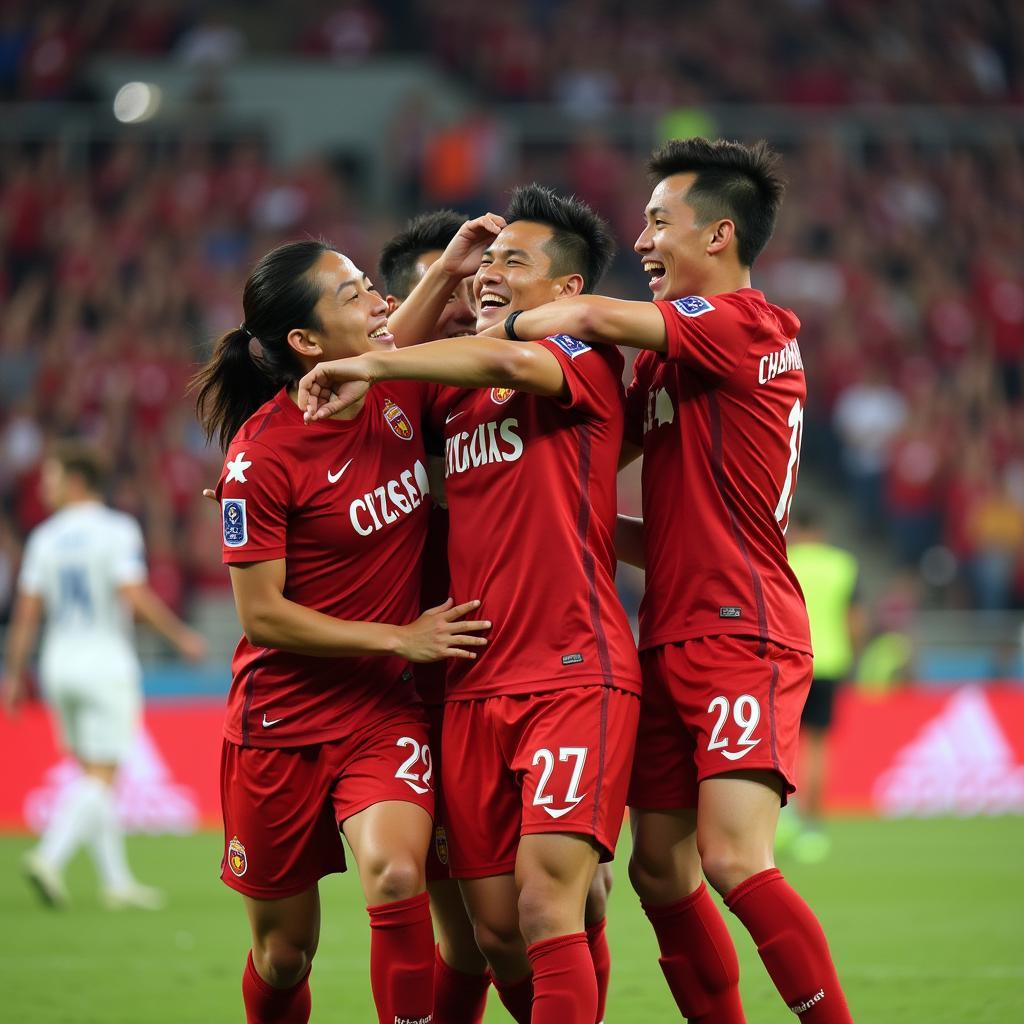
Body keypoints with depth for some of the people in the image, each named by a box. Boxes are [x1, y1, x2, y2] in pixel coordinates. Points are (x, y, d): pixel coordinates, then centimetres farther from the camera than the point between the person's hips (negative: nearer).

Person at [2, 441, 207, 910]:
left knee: (94, 776, 13)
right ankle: (50, 857, -23)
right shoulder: (117, 531, -10)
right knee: (102, 779, -4)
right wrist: (182, 636, -8)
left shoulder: (44, 538, 3)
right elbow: (135, 596, -18)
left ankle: (116, 880, 13)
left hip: (58, 663, 5)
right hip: (106, 664, -5)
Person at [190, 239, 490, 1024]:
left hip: (385, 710, 3)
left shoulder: (401, 393, -4)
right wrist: (399, 637, -14)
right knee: (283, 950, 9)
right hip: (283, 716, -3)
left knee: (395, 875, -26)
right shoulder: (262, 453, -18)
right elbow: (262, 615, -14)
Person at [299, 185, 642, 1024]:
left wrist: (370, 364, -16)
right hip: (474, 688, 7)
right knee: (496, 931, 3)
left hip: (576, 676, -7)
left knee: (545, 905, -19)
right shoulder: (454, 393, 18)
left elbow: (509, 362, -23)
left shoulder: (587, 362, -3)